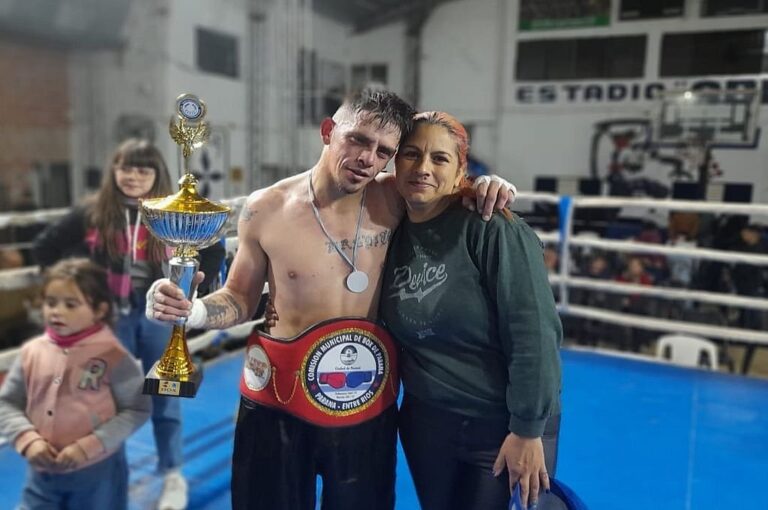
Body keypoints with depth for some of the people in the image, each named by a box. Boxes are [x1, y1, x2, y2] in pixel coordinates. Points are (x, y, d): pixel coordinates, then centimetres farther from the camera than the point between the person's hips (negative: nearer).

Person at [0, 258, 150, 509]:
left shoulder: (112, 356, -16)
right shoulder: (32, 352, -4)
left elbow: (138, 409, -13)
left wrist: (89, 447, -19)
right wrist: (28, 439, -12)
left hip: (97, 474, -3)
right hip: (43, 474, 3)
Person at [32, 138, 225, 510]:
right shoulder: (92, 214, -4)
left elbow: (214, 252, 5)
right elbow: (45, 248, 6)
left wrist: (194, 294, 1)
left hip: (159, 316, 0)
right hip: (111, 319, 1)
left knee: (165, 398, 9)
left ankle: (172, 476, 25)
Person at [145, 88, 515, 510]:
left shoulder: (394, 198, -8)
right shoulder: (265, 209, -10)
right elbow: (240, 299, 1)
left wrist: (482, 189, -10)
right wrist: (189, 309, -18)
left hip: (370, 406, 2)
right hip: (280, 405, -1)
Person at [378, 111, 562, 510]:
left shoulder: (492, 230, -18)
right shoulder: (393, 234, -1)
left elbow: (534, 333, -20)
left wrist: (528, 430, -18)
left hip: (503, 426, -5)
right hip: (425, 422, 6)